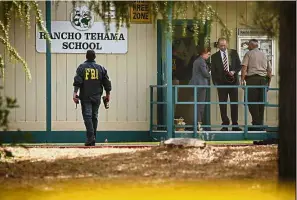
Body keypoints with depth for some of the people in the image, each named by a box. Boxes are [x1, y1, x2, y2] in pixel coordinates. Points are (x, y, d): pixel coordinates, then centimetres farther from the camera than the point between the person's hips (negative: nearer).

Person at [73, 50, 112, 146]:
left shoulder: (82, 67, 1)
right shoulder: (100, 68, 9)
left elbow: (77, 81, -10)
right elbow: (106, 82, 9)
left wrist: (75, 93, -13)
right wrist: (108, 94, 17)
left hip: (85, 97, -3)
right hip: (97, 97, 3)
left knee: (87, 116, -7)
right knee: (94, 117, 10)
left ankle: (91, 137, -23)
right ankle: (92, 139, 11)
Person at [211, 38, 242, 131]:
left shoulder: (234, 53, 6)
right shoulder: (214, 56, 5)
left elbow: (239, 65, 8)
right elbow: (213, 71, 5)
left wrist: (234, 72, -11)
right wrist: (215, 82, -4)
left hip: (233, 81, 0)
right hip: (221, 83, 0)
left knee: (234, 104, 1)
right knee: (222, 105, -2)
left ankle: (235, 125, 5)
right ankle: (225, 125, 2)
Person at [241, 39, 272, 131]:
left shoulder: (249, 54, 5)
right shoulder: (264, 55, 19)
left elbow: (244, 67, -8)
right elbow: (269, 70, 18)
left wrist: (242, 80, -9)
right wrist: (268, 83, 22)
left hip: (252, 79, -5)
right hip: (263, 80, 5)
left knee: (252, 103, -5)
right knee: (261, 103, 8)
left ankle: (256, 124, -13)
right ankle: (260, 125, 9)